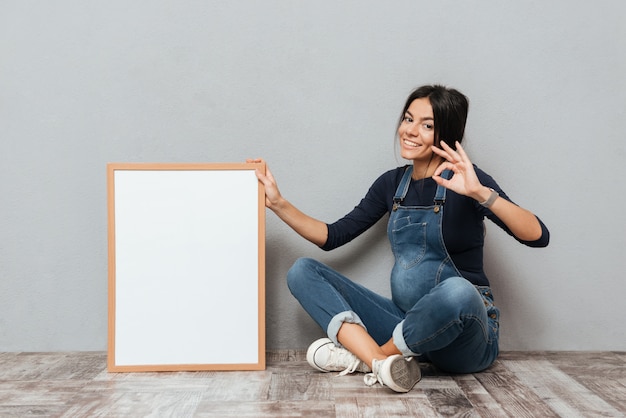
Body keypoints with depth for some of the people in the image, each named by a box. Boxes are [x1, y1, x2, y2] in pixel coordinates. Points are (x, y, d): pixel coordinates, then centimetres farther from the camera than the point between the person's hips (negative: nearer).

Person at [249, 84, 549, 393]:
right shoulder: (393, 183, 10)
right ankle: (381, 362, -27)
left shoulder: (463, 179, -7)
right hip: (406, 322, 5)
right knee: (302, 271, -6)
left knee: (458, 291, -41)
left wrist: (480, 192, -32)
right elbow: (333, 236, 12)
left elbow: (538, 236, -19)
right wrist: (278, 204, 2)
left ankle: (361, 354, -16)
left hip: (463, 334, -5)